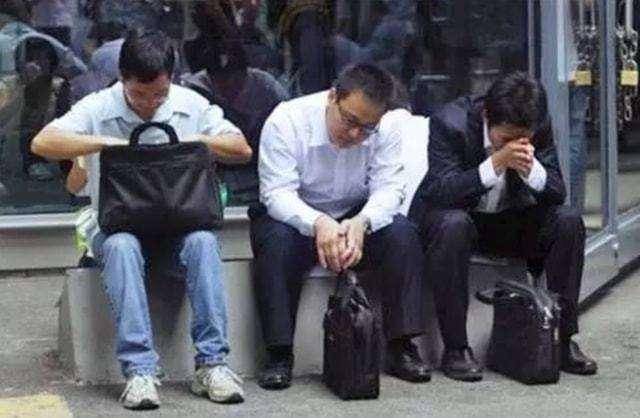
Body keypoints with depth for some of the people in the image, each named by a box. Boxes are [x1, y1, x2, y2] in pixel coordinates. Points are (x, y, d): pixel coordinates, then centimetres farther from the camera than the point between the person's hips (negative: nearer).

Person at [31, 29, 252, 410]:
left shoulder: (191, 105, 5)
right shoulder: (97, 108, -2)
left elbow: (243, 151, 6)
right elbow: (42, 143, -15)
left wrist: (198, 140, -12)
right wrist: (106, 142, -24)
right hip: (118, 224, -1)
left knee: (203, 240, -33)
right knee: (121, 247, -36)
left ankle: (212, 363, -30)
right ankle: (139, 370, -37)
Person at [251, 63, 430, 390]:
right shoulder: (287, 120, -22)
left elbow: (388, 188, -17)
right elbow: (277, 194, -27)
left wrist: (361, 223, -40)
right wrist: (318, 223, -47)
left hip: (356, 219, 3)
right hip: (295, 217, -2)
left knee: (402, 233, -24)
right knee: (277, 240, -35)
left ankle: (401, 347, -16)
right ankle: (279, 355, -26)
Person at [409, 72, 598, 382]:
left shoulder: (539, 127, -13)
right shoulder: (449, 123, -24)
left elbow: (557, 193, -11)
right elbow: (441, 192, -32)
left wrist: (530, 167, -32)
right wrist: (497, 162, -40)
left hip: (507, 220, 4)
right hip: (450, 214, -4)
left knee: (568, 222, -18)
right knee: (453, 226, -38)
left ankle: (563, 339, -9)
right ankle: (455, 348, -29)